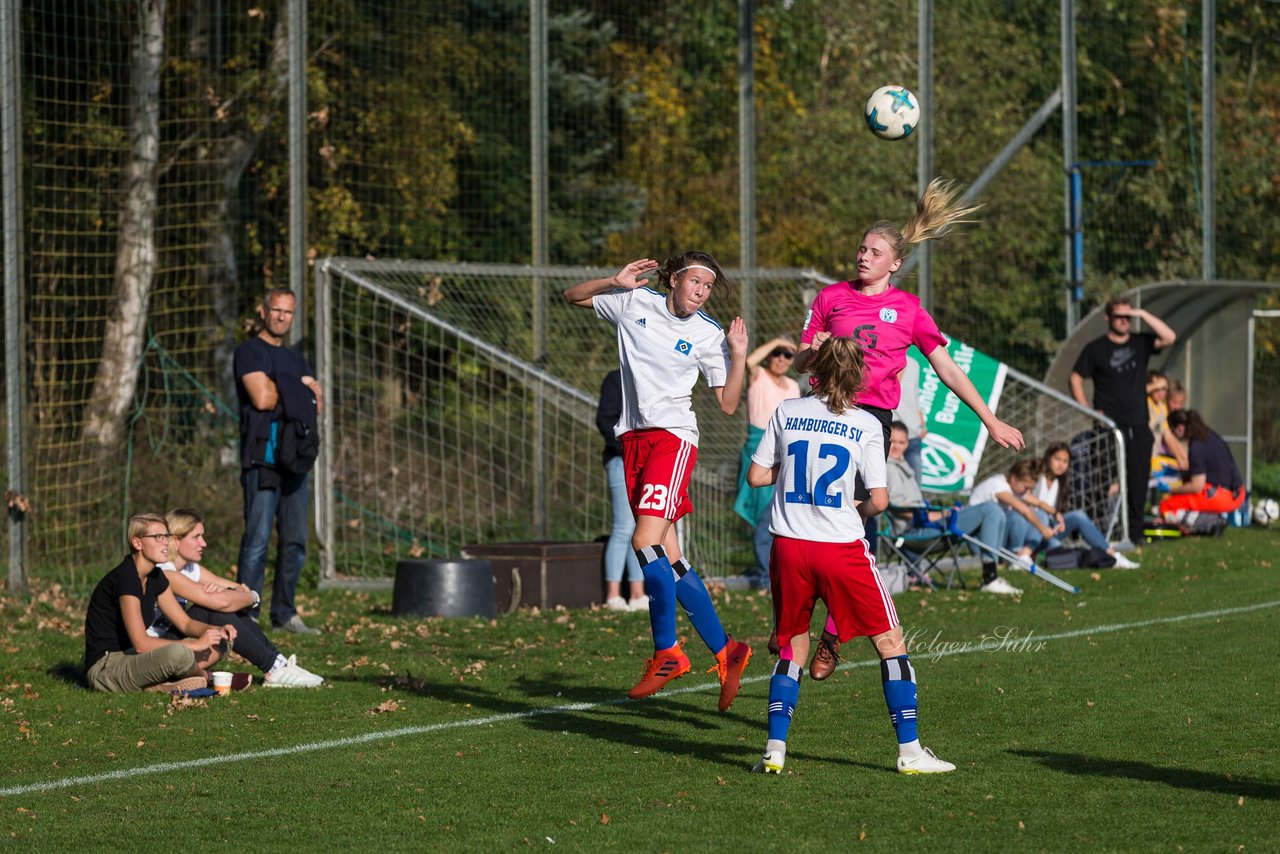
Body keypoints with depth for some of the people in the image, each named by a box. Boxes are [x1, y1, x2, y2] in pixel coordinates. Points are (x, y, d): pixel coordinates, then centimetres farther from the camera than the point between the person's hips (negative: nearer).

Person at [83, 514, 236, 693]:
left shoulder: (155, 577, 8)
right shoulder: (125, 579, -20)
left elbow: (185, 623, 14)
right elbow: (140, 643, -25)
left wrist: (217, 630, -8)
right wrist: (196, 645, -20)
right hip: (104, 669, -10)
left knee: (221, 643, 1)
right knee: (177, 653, -39)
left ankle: (160, 684, -16)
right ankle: (203, 676, -5)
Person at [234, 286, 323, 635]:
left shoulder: (295, 359, 23)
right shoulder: (249, 351, 0)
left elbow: (317, 404, 13)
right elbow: (261, 397, -14)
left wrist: (279, 389, -7)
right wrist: (298, 388, 3)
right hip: (262, 458, -7)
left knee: (295, 540, 6)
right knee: (257, 539, -11)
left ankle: (284, 613, 13)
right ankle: (246, 615, -10)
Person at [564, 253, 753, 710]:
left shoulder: (708, 334, 0)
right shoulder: (634, 302, 6)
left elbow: (728, 404, 0)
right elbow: (572, 296, 16)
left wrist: (738, 355, -12)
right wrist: (613, 282, -1)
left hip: (673, 436, -4)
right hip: (633, 437, 4)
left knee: (646, 542, -19)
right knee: (668, 559, 3)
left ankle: (666, 652, -7)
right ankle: (724, 651, 10)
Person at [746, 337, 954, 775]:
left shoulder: (786, 412, 4)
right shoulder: (866, 425, -3)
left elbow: (756, 476, 7)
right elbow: (879, 499, -6)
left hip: (789, 546, 3)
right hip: (842, 547, -3)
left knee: (792, 647, 17)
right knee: (890, 643, 7)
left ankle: (774, 748, 6)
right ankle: (910, 751, 3)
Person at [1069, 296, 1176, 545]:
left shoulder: (1140, 343, 10)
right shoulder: (1096, 349, 2)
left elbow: (1169, 337, -4)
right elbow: (1076, 378, 5)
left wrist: (1143, 315, -10)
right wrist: (1087, 410, -5)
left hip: (1138, 426, 4)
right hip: (1110, 426, -4)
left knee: (1139, 481, 5)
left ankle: (1135, 530, 12)